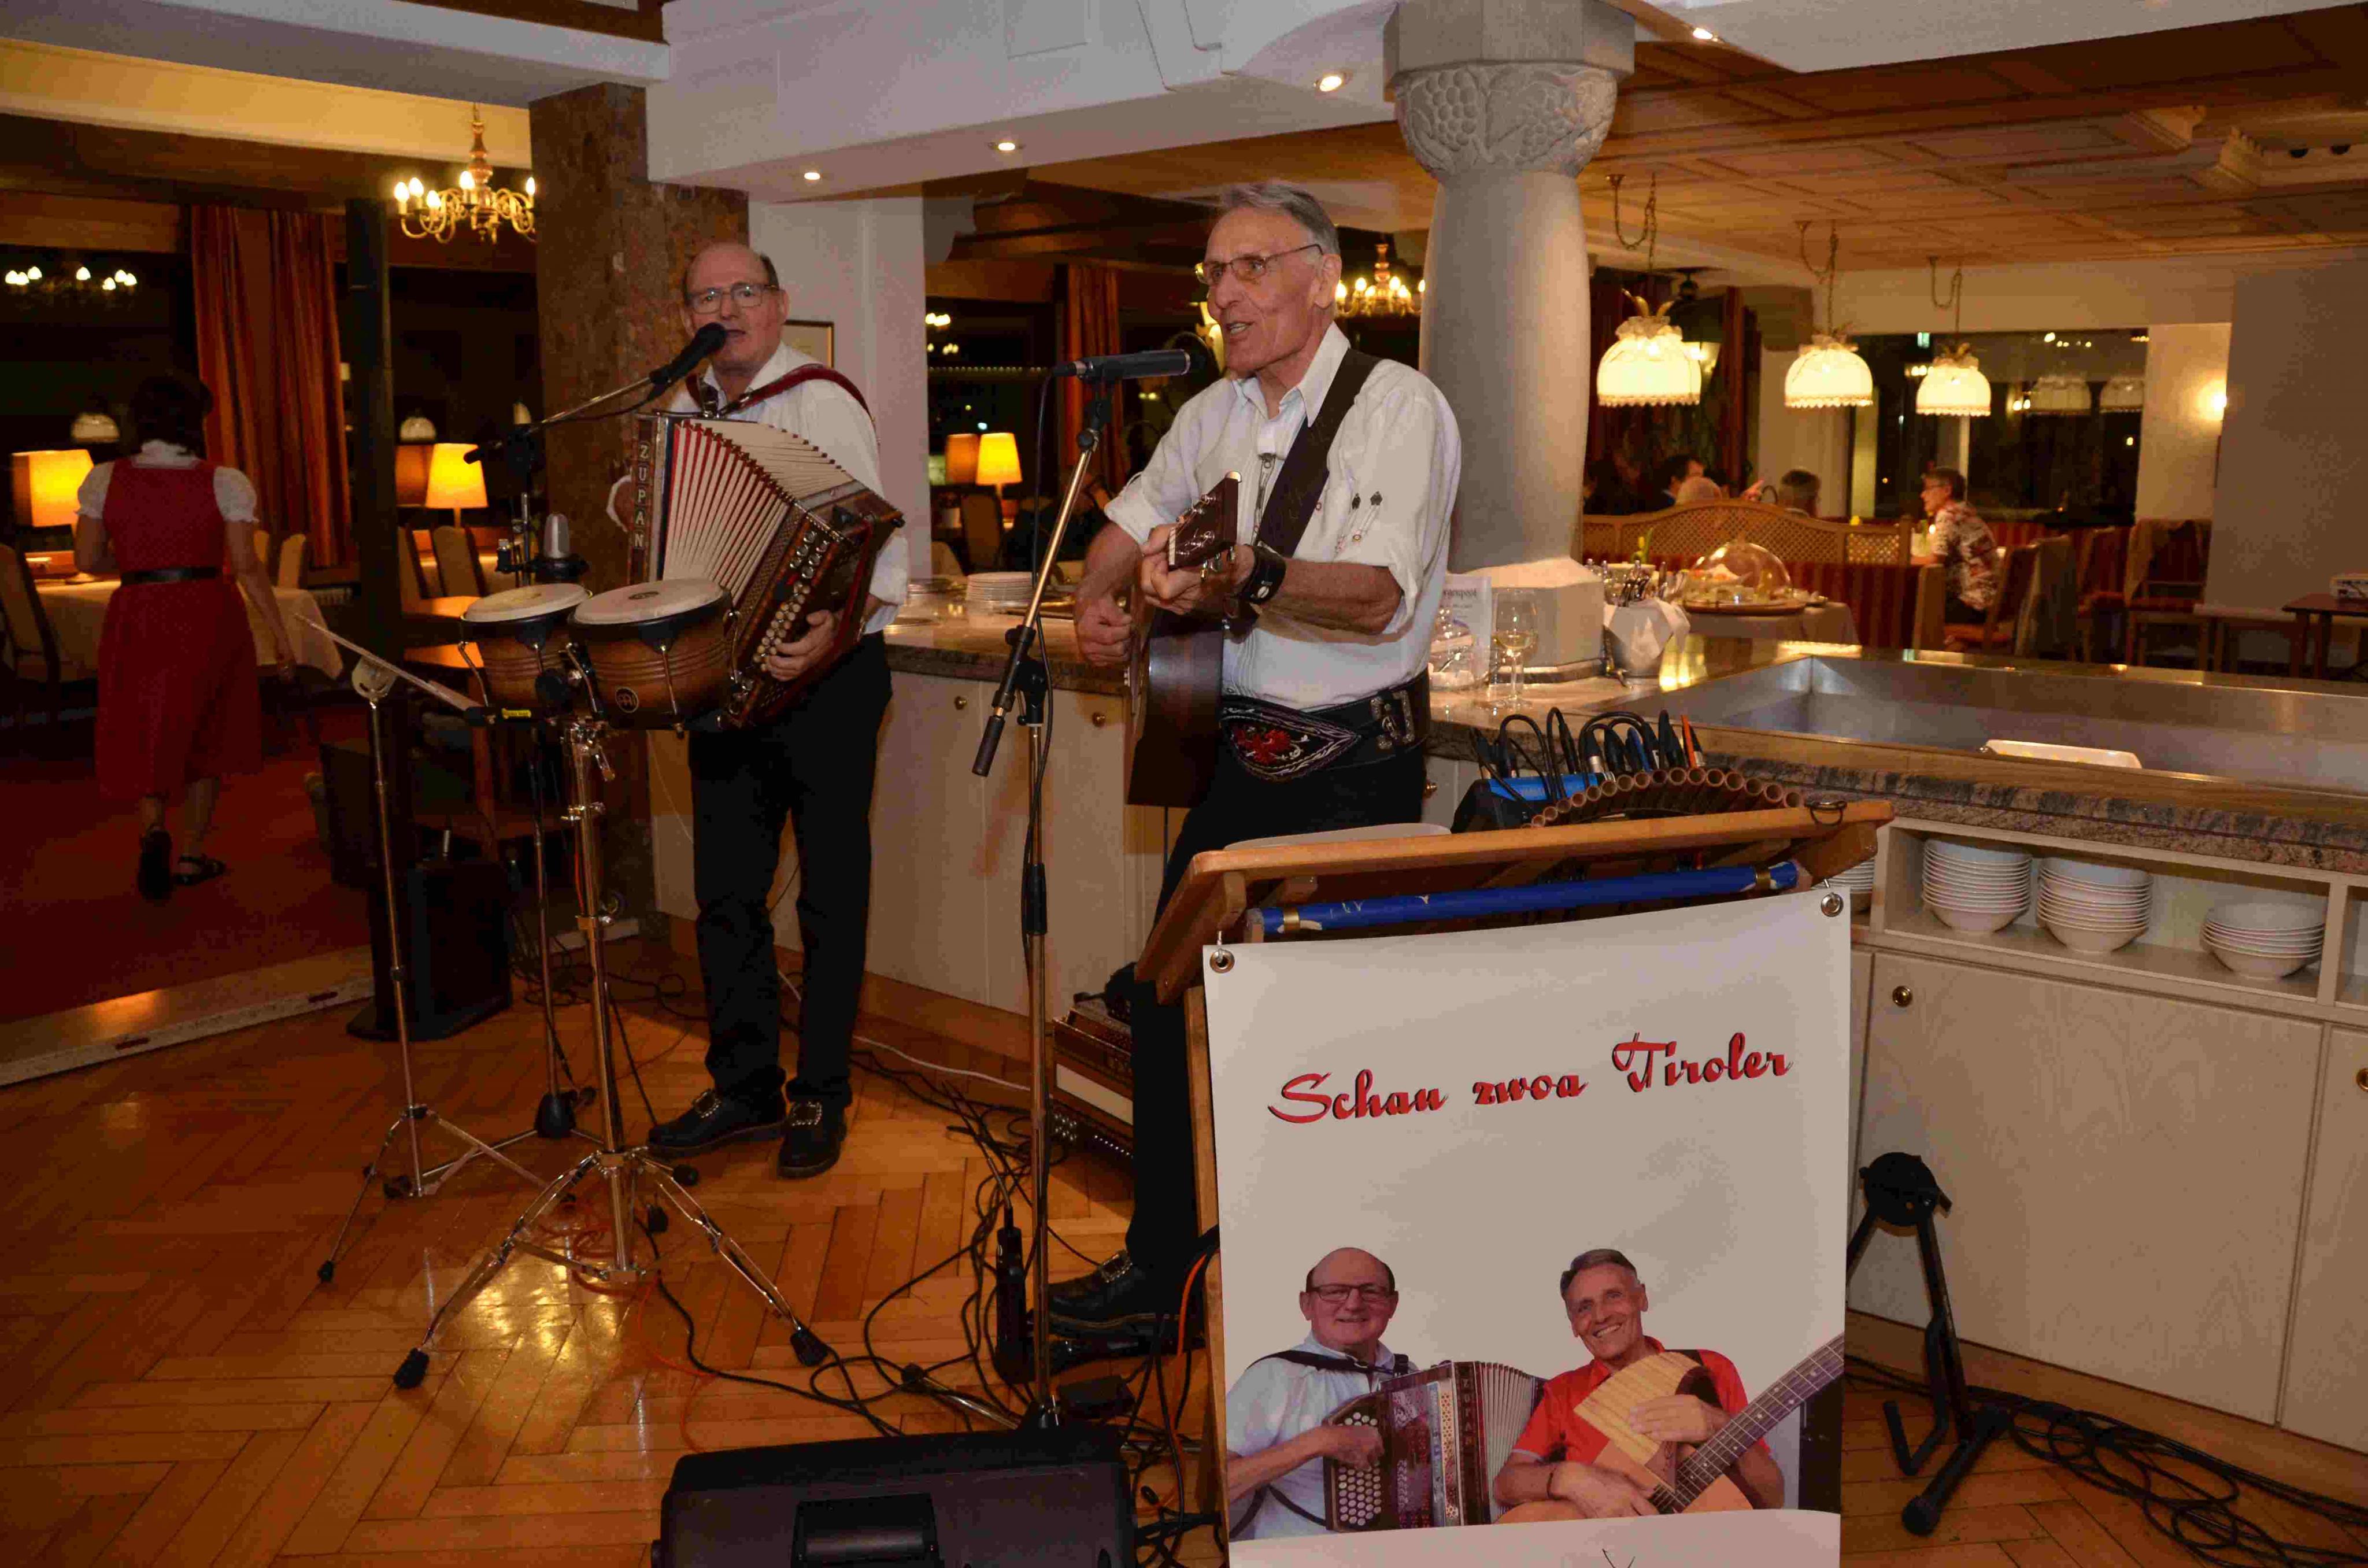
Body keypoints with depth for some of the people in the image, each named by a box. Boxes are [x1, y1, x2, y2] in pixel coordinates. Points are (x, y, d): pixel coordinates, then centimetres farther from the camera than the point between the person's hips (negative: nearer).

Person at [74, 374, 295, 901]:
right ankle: (192, 856, 19)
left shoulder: (107, 479, -1)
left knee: (145, 736, 12)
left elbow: (88, 559, 3)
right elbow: (246, 567, -10)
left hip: (137, 617, 1)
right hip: (210, 617, -1)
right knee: (204, 732, 14)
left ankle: (153, 827, -16)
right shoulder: (223, 482, -6)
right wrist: (279, 635, -5)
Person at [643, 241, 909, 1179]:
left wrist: (837, 628, -35)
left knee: (830, 895, 3)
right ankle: (745, 1086, 25)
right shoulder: (682, 411, 10)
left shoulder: (821, 403, -10)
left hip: (824, 675, -6)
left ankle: (821, 1095, 15)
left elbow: (877, 544, -19)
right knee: (726, 891, 11)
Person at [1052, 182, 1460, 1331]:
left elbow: (1379, 598, -24)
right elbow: (1132, 520, 29)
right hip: (1239, 754, 7)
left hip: (1355, 771, -7)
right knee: (1167, 1004, 9)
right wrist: (1096, 604, 8)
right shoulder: (1216, 412, 13)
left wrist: (1245, 577, -40)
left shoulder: (1399, 406, -9)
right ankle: (1158, 1264, 25)